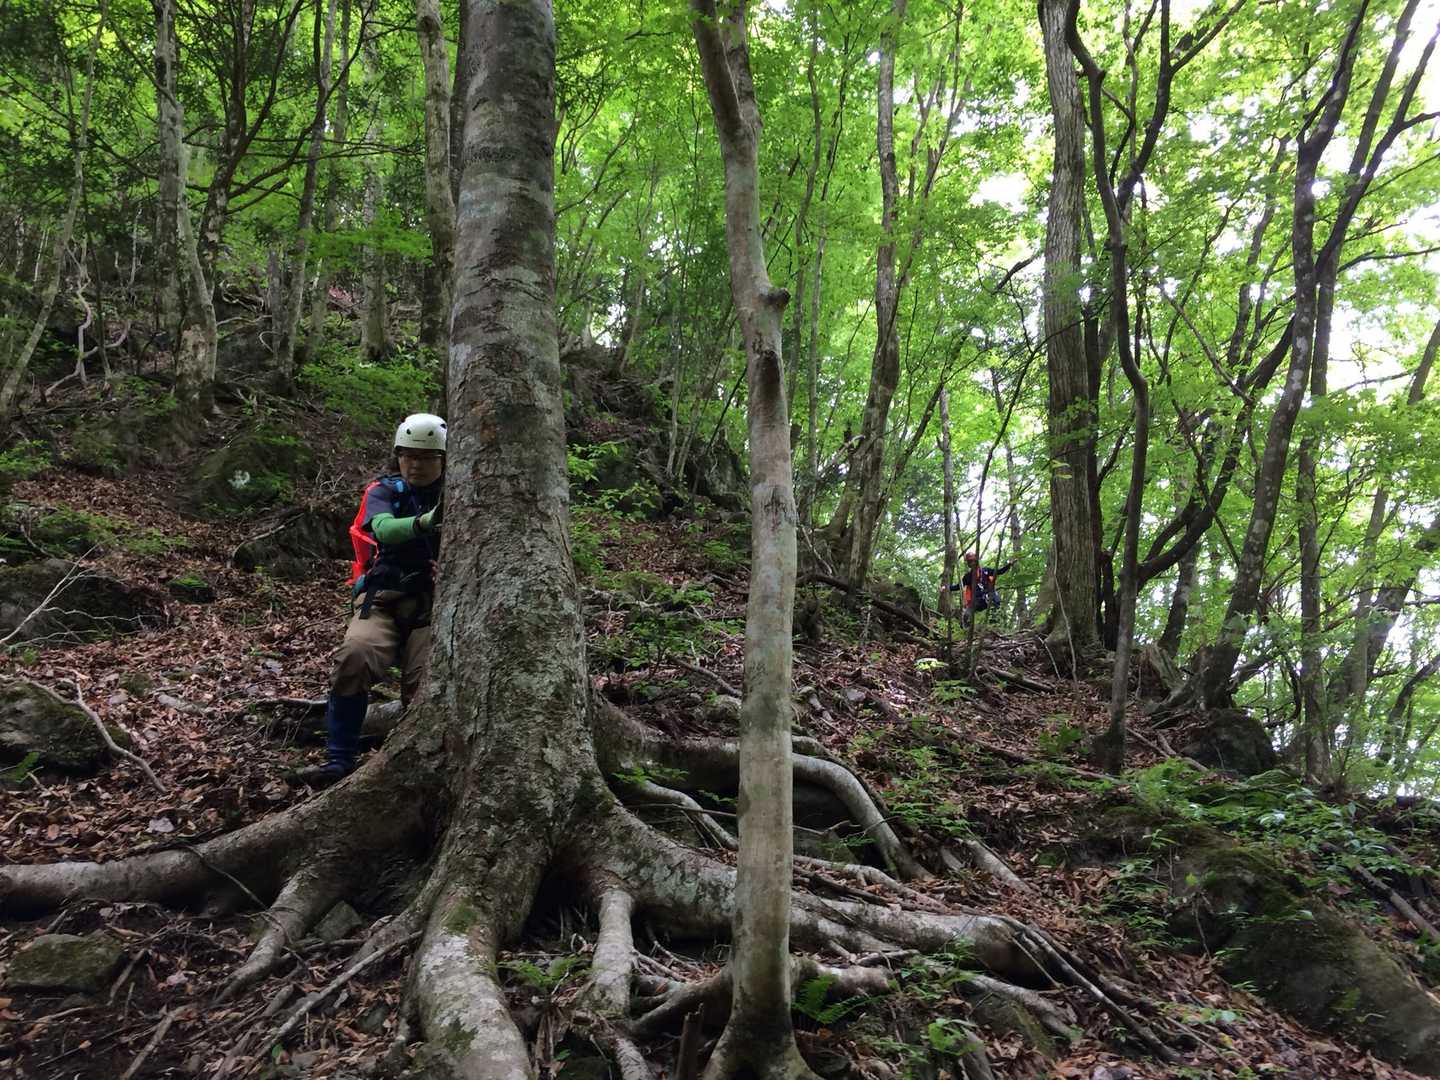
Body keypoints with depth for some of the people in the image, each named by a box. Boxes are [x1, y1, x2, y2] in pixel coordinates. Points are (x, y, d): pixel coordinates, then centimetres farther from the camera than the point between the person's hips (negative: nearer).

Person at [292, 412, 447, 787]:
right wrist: (423, 523, -40)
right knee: (354, 656, -27)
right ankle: (339, 761, -19)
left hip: (432, 604, 0)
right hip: (384, 599, 0)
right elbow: (384, 528, -17)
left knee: (426, 688, -20)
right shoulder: (384, 491, 7)